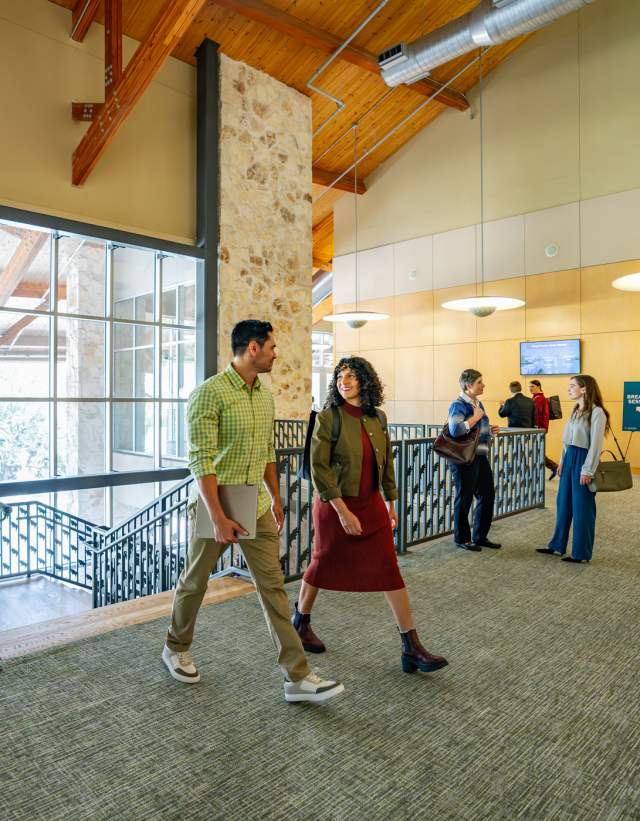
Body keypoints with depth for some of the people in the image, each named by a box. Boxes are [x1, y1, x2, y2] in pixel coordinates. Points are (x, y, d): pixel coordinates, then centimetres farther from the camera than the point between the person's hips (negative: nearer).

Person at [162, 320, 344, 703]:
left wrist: (276, 499, 16)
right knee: (195, 583, 15)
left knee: (274, 586, 5)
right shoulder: (210, 393, -17)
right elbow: (201, 460, -21)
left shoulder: (265, 395, 6)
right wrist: (218, 517, -23)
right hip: (215, 508, -6)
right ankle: (177, 649, 41)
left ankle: (298, 677, 11)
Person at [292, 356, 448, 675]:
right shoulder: (328, 417, -13)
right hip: (335, 504, -4)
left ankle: (412, 648, 8)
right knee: (323, 564, 13)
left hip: (372, 505, 4)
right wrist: (343, 511, -20)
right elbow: (318, 467, -17)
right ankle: (301, 622, 39)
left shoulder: (377, 418, 2)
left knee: (390, 571, 1)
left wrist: (391, 503, 15)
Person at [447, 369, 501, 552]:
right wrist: (475, 417, -20)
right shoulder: (459, 404, -14)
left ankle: (481, 536, 27)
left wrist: (490, 430, 7)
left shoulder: (478, 403, 14)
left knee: (487, 495, 13)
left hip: (481, 456, 9)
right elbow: (455, 430, -29)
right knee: (464, 498, 4)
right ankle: (461, 538, 20)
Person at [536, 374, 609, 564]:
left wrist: (587, 470, -18)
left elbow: (596, 444, -17)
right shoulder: (576, 410, 11)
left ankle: (581, 553, 14)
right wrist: (562, 461, 15)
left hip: (583, 460, -8)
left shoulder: (597, 412, -15)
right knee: (563, 504, 14)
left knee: (582, 508, 1)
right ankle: (557, 546, 25)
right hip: (569, 458, 8)